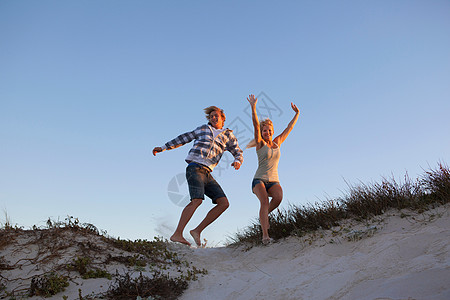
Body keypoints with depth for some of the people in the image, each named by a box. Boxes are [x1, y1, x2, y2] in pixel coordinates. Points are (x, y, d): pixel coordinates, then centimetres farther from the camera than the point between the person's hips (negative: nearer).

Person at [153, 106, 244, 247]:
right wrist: (164, 147, 20)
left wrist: (237, 162, -10)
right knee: (197, 200, -25)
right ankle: (177, 234, -27)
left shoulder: (228, 136, 19)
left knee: (224, 203, -9)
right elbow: (184, 138, 21)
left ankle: (197, 230, -7)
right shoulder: (203, 129, 16)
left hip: (206, 173, 4)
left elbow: (239, 153, 15)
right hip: (195, 167, -4)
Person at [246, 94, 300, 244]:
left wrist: (297, 113, 23)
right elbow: (256, 125, -10)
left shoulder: (277, 143, 15)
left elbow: (289, 128, 21)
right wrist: (253, 107, -21)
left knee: (278, 197, -28)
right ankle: (265, 235, -33)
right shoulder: (260, 143, 3)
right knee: (265, 200, -29)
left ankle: (264, 215, 0)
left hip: (273, 181, 4)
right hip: (259, 180, -3)